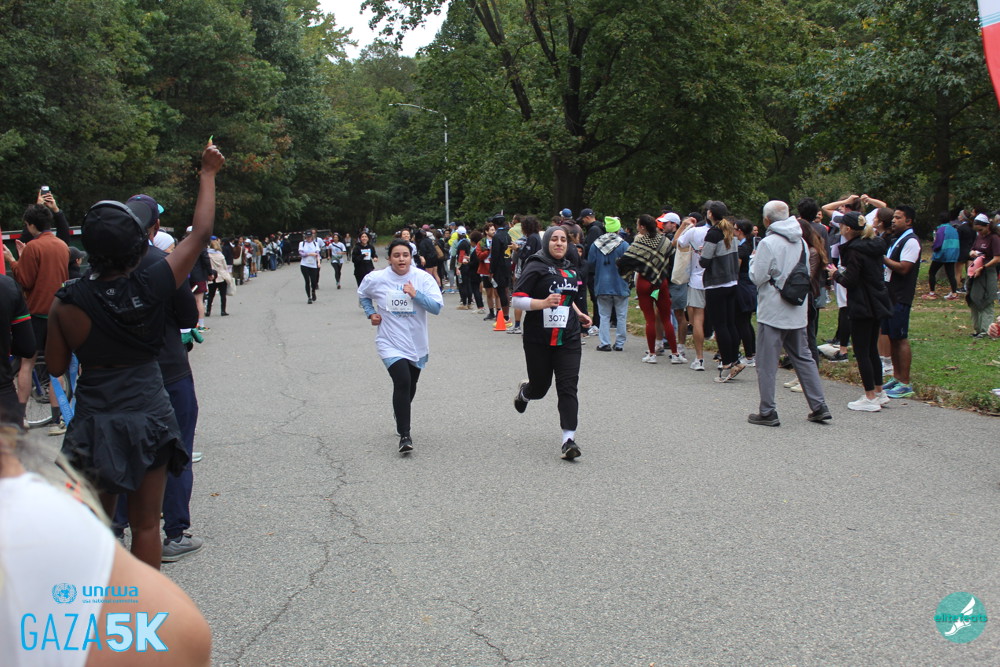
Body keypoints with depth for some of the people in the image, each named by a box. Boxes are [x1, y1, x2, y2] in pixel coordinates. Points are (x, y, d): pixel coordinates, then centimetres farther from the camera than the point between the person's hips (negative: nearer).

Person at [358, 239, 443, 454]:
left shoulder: (423, 278, -8)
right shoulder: (376, 279, -6)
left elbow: (436, 307, -15)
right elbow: (362, 295, 16)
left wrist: (415, 294, -26)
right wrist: (371, 313, 1)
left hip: (417, 345, 3)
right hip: (391, 344, -3)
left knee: (410, 386, 18)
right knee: (402, 382, -22)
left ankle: (401, 418, 47)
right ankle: (404, 435, -16)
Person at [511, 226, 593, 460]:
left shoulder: (569, 269, 15)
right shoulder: (536, 267, -7)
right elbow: (517, 300, -14)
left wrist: (579, 314, 17)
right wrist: (544, 303, -27)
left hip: (568, 340, 4)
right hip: (538, 341, -4)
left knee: (568, 387, -8)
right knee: (540, 387, 9)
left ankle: (569, 439, -10)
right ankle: (524, 392, 46)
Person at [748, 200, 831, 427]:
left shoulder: (768, 243, -14)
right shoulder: (801, 242, 8)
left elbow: (757, 277, -14)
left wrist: (753, 259, 3)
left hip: (772, 312, -7)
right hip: (798, 311, 7)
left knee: (766, 363, 1)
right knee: (803, 357, 14)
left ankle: (768, 412, 4)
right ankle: (819, 407, 14)